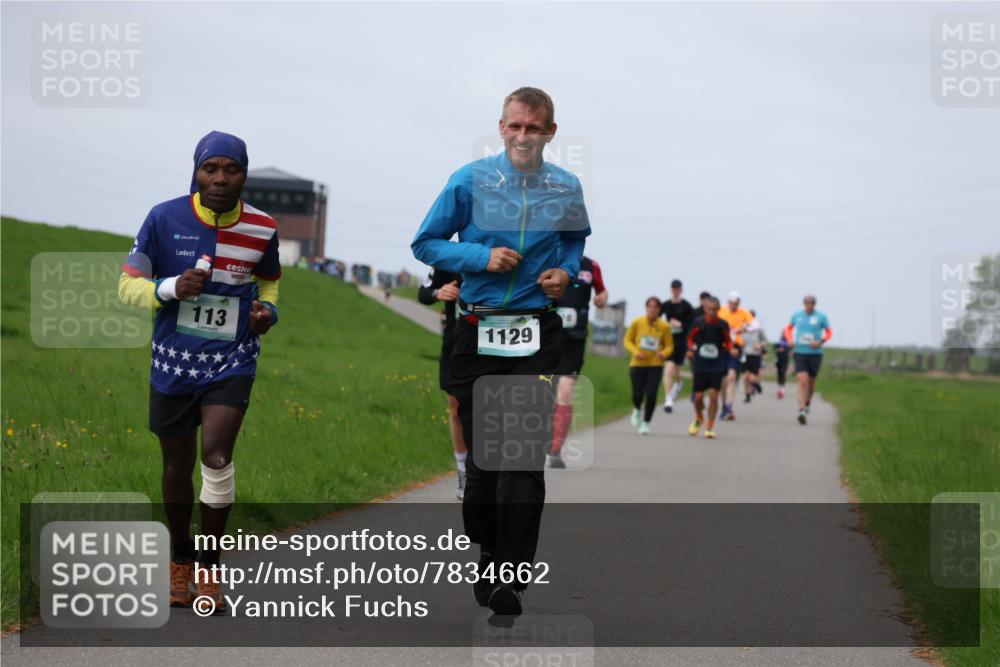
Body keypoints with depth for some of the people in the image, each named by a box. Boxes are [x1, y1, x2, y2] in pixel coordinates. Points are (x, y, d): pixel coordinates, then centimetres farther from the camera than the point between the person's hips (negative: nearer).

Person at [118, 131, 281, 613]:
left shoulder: (261, 229, -4)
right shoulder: (165, 219, -9)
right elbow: (128, 284, -4)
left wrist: (268, 310, -5)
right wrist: (171, 288, -23)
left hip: (232, 362, 0)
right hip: (174, 363, 1)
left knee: (217, 456, -18)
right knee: (178, 467, 10)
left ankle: (209, 568, -3)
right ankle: (180, 561, 31)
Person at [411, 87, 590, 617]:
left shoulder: (566, 189, 6)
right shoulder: (469, 181, -1)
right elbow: (425, 243, 3)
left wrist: (566, 271, 2)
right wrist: (482, 258, -11)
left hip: (538, 334, 0)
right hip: (477, 330, 0)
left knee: (524, 456, -12)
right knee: (482, 453, 7)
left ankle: (509, 579, -15)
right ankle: (488, 553, 29)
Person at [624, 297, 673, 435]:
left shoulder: (664, 326, -3)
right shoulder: (637, 322, -3)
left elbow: (669, 346, 4)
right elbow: (628, 340, 4)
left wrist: (664, 354, -17)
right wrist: (635, 351, -15)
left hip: (655, 365, 0)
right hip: (638, 364, 0)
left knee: (651, 395, -10)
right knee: (637, 395, -4)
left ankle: (646, 423, 10)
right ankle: (637, 409, 33)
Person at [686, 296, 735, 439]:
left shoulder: (723, 325, -3)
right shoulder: (698, 323, -4)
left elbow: (728, 341, 10)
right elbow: (691, 338, 10)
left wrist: (731, 350, -10)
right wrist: (690, 349, -8)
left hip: (717, 366, 0)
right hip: (700, 364, 1)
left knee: (713, 395, -8)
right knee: (698, 396, 3)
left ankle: (710, 427, 3)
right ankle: (698, 419, 34)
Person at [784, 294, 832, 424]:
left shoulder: (821, 317, -3)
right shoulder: (797, 315, 2)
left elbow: (829, 332, 6)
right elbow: (788, 329, 18)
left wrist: (821, 341, -13)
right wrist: (790, 340, -2)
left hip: (815, 353, 1)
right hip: (799, 353, -1)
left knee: (811, 381, 14)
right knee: (802, 381, -16)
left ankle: (807, 403, 44)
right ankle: (802, 411, -21)